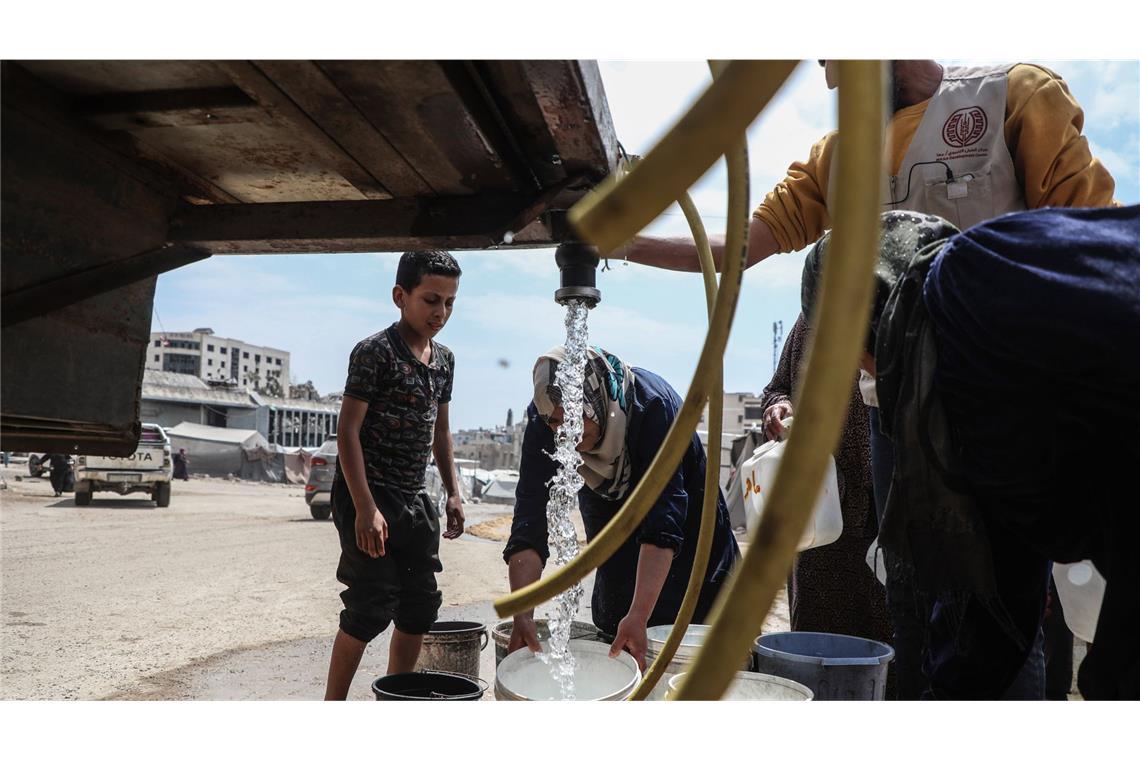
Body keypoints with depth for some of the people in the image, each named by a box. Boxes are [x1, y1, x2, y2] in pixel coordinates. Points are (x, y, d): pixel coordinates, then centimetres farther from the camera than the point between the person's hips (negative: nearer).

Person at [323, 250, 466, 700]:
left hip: (415, 499, 8)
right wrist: (364, 507, -21)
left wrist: (453, 493, 13)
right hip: (369, 495, -7)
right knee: (371, 608, -5)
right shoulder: (375, 351, -13)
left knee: (421, 607, 12)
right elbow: (348, 430, -16)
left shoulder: (444, 359, 10)